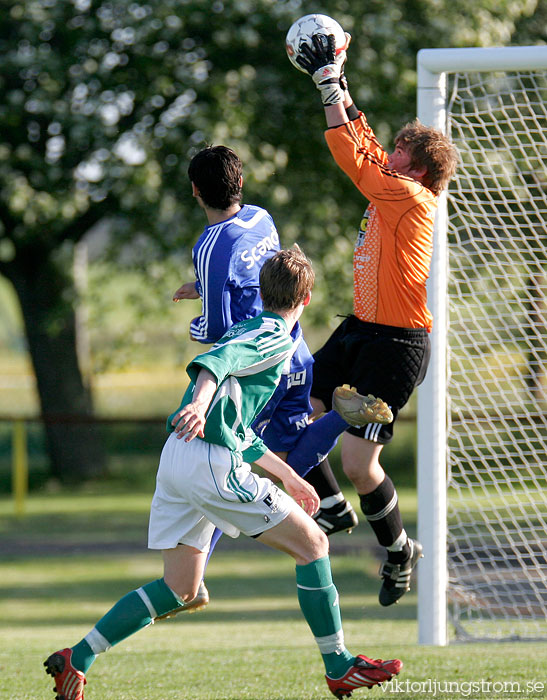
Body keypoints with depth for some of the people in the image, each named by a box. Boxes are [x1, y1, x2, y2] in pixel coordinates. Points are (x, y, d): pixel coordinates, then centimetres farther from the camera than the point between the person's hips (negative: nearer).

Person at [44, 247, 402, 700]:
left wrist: (288, 476, 40)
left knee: (180, 589, 13)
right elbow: (218, 361, -23)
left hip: (177, 459, 9)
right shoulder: (276, 339, -3)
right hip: (212, 464, -9)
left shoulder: (247, 330, 27)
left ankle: (76, 659, 7)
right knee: (312, 544, 0)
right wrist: (199, 404, -43)